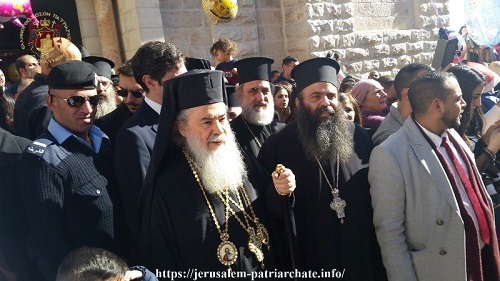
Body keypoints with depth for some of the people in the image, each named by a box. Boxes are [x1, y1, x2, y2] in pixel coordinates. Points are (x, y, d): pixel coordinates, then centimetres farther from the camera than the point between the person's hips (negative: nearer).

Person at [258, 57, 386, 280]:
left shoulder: (358, 136, -2)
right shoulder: (278, 145, -10)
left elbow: (376, 193, 4)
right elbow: (266, 210, -7)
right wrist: (279, 193, -27)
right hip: (310, 258, -2)